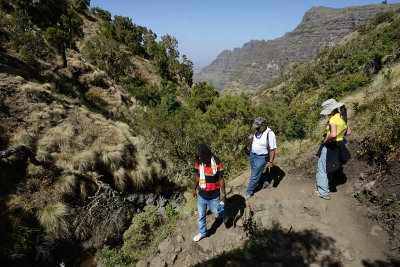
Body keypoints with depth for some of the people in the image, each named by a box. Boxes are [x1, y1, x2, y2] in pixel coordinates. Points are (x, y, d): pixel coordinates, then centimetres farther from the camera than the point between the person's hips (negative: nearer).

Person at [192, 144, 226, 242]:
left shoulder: (217, 163, -20)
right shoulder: (198, 163, -10)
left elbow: (221, 179, -11)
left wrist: (224, 195, -8)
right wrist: (194, 188, 17)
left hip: (214, 197, -3)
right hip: (201, 196, 3)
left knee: (217, 214, 15)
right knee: (200, 216, 17)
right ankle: (202, 232, 43)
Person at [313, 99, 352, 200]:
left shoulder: (333, 119, -23)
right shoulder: (343, 117, 5)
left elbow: (333, 134, -36)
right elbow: (349, 132, 16)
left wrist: (325, 140, -20)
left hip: (330, 146, -9)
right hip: (339, 145, 10)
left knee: (322, 169, 2)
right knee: (328, 168, 24)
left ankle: (323, 192, 9)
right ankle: (325, 186, 38)